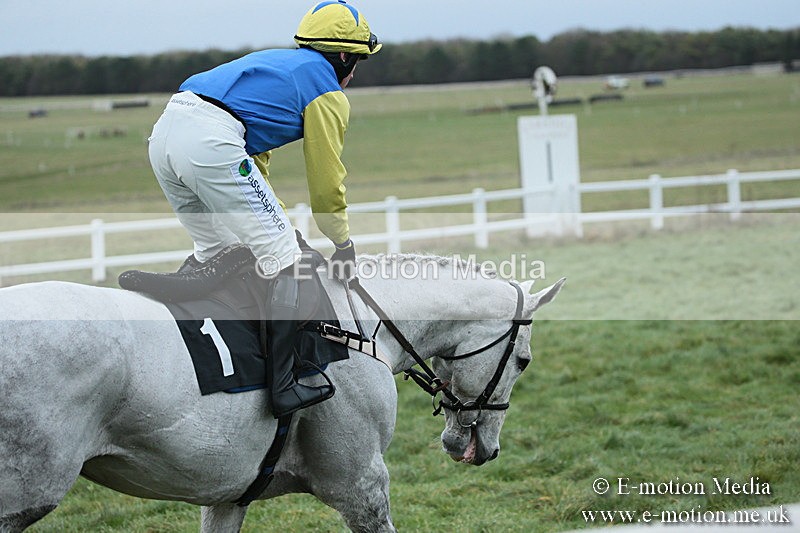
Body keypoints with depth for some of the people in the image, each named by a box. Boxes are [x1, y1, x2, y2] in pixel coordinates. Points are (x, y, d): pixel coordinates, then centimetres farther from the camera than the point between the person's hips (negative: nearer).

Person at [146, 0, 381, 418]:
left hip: (163, 133, 9)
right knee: (282, 257, 0)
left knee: (212, 248, 28)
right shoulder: (328, 93, 10)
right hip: (211, 143, -8)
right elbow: (327, 183, 14)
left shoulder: (277, 64, 34)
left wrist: (273, 220, 44)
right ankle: (283, 389, -5)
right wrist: (343, 244, 28)